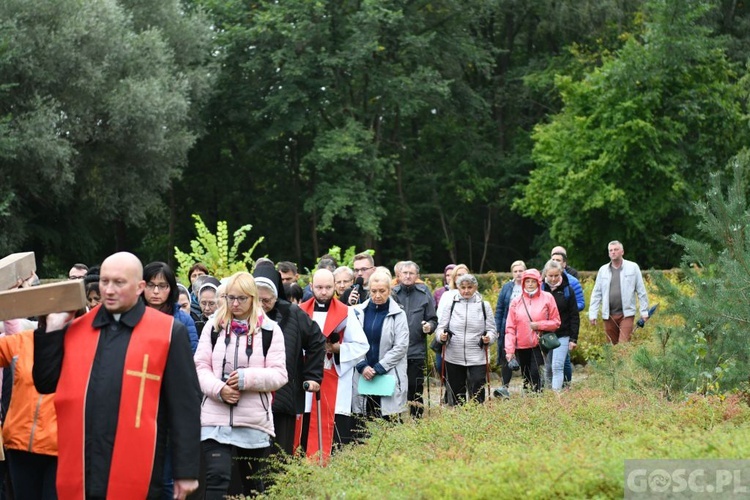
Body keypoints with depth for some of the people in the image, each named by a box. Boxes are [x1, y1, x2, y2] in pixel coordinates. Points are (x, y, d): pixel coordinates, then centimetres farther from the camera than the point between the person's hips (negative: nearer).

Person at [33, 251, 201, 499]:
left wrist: (186, 470, -5)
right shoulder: (76, 329, 10)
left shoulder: (168, 332, -2)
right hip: (79, 477, 4)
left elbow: (184, 406, -2)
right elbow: (45, 384, 11)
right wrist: (52, 329, 2)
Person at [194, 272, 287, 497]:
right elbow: (200, 366, 4)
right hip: (216, 418, 0)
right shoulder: (213, 326, 7)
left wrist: (248, 378, -17)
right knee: (217, 479, -11)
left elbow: (279, 375, -2)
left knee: (253, 483, 14)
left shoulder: (270, 330, 1)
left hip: (255, 420, 0)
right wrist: (218, 389, -14)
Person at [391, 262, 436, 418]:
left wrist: (429, 326, -13)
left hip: (417, 351, 0)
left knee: (415, 388, 5)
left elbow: (433, 319, 7)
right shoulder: (392, 293, 2)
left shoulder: (424, 294, 4)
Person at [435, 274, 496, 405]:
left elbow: (492, 330, 6)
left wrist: (489, 338, -16)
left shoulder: (484, 305, 6)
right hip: (453, 357, 1)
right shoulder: (451, 304, 6)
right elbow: (441, 326, 6)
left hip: (477, 358, -1)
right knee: (455, 393, 8)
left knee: (477, 394, -6)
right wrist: (441, 335, -16)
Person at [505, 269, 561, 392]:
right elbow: (510, 328, 3)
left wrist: (539, 325, -12)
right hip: (521, 346, 3)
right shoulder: (516, 301, 5)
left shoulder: (547, 298, 0)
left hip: (539, 345, -3)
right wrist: (509, 349, -5)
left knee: (535, 374, -15)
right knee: (526, 378, 9)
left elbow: (556, 322, 3)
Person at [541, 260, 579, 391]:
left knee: (557, 367, -13)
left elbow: (574, 316, 1)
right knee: (548, 368, 9)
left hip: (562, 336, -2)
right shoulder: (540, 290, 1)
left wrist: (573, 338, -4)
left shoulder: (568, 290, -1)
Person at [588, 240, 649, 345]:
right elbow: (596, 293, 9)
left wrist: (644, 311, -1)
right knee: (612, 346, 7)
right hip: (608, 315, 3)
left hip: (626, 314, -3)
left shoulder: (633, 267, 2)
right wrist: (593, 314, 2)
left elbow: (641, 291, 2)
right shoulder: (603, 270, 9)